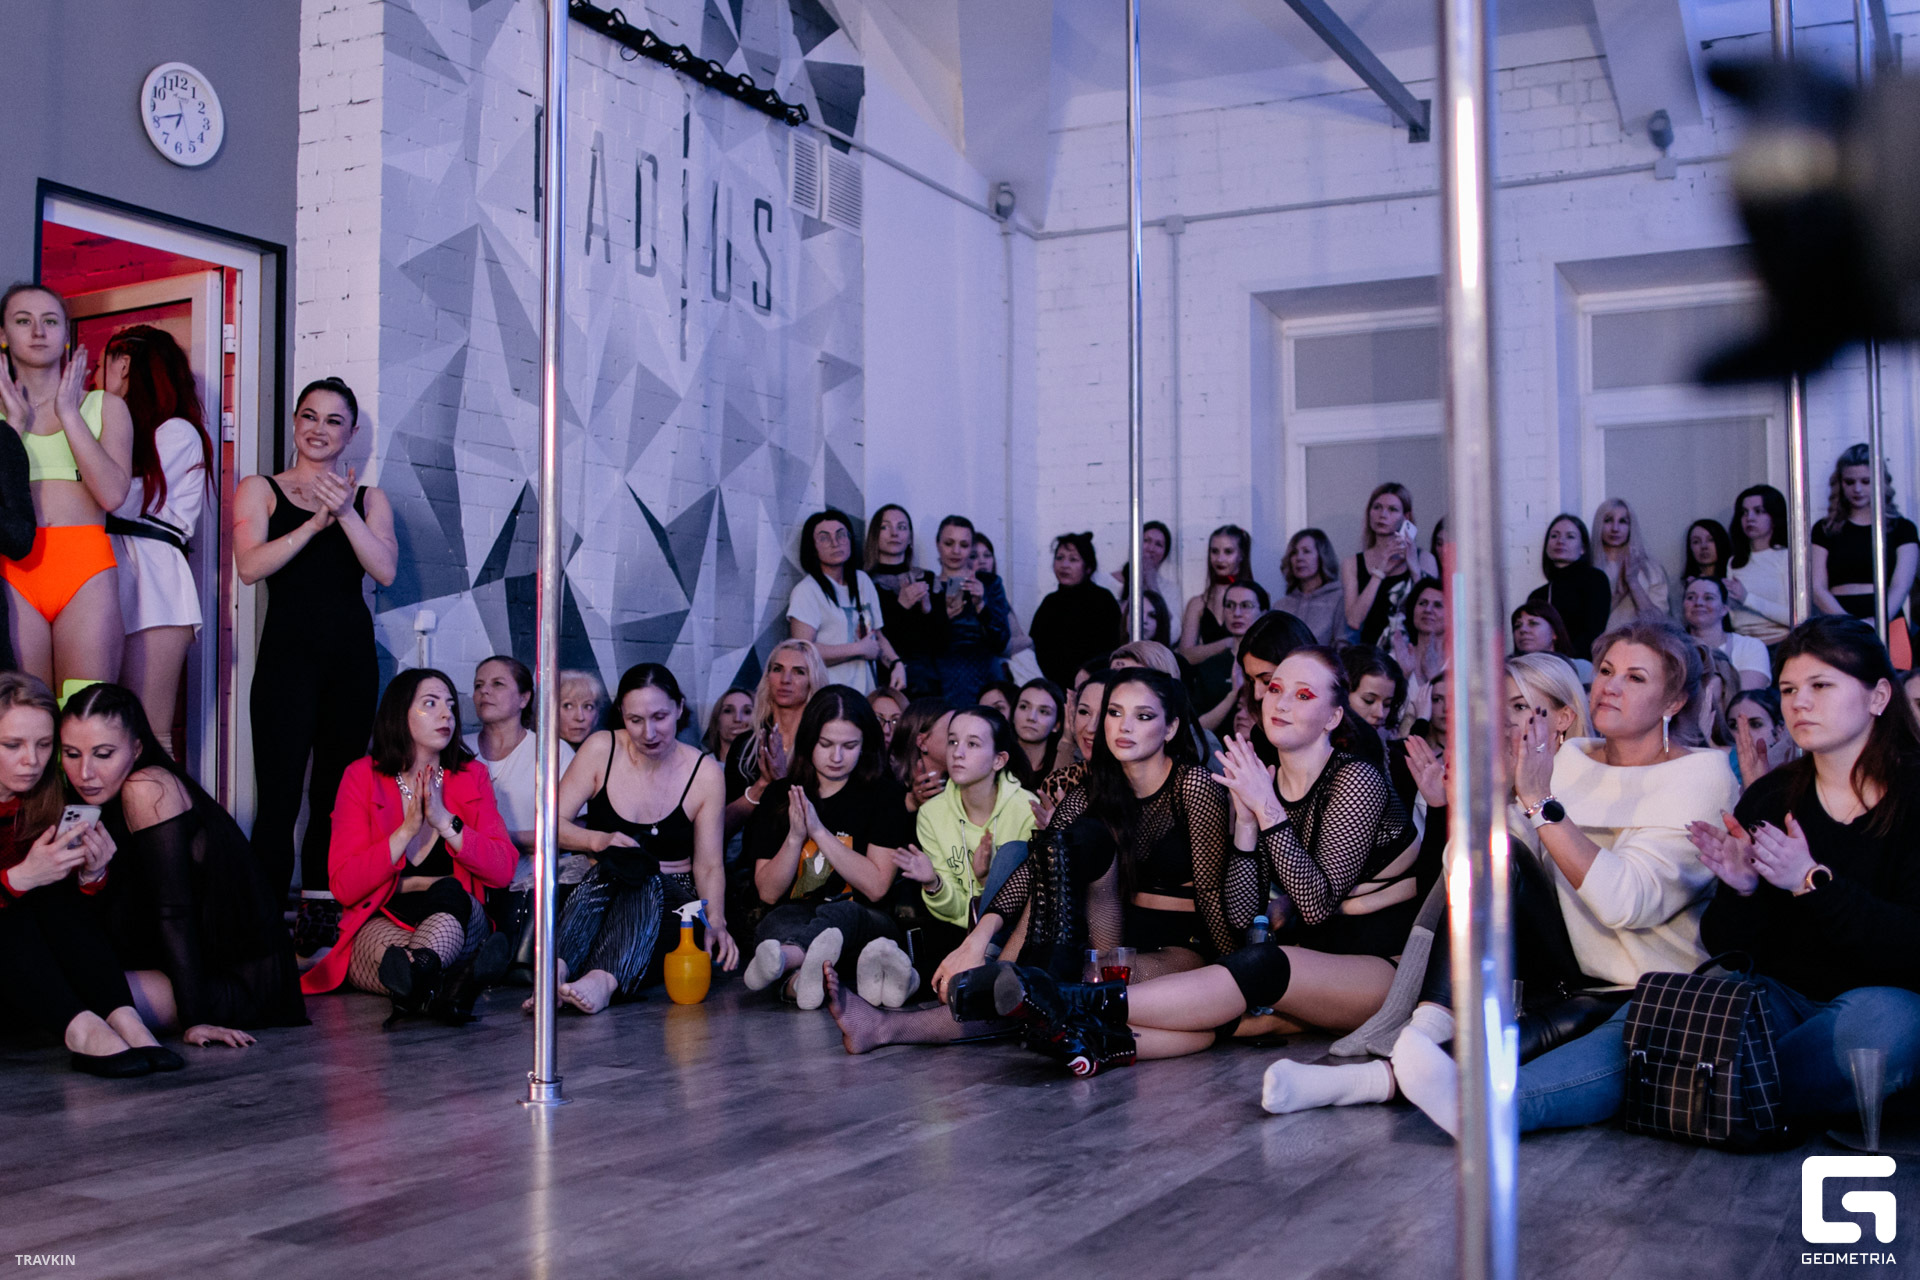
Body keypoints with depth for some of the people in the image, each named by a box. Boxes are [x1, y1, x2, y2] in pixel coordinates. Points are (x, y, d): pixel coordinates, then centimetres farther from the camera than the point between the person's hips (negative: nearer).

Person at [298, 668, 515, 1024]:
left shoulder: (472, 776, 11)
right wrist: (407, 829, -11)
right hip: (381, 922, -1)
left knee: (450, 891, -34)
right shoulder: (362, 776, 5)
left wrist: (445, 822, -11)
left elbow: (503, 870, -1)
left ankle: (413, 971, -61)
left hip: (457, 919, 1)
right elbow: (344, 886, -4)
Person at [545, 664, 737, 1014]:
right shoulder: (601, 749, -1)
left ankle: (604, 980, -63)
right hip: (596, 891, 0)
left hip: (669, 899, 0)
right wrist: (600, 840, -21)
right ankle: (557, 970, -60)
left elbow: (709, 864, -1)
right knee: (613, 867, -35)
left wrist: (716, 921, -19)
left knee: (646, 883, -36)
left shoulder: (705, 773, -1)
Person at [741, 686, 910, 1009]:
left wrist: (819, 831, -12)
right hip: (794, 918, 2)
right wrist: (795, 836, -11)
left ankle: (783, 959, -70)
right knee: (779, 920, -35)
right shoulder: (780, 797, 10)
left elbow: (876, 887, -6)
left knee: (839, 915, -38)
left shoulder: (882, 795, 5)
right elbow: (768, 893, 5)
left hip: (863, 920, -2)